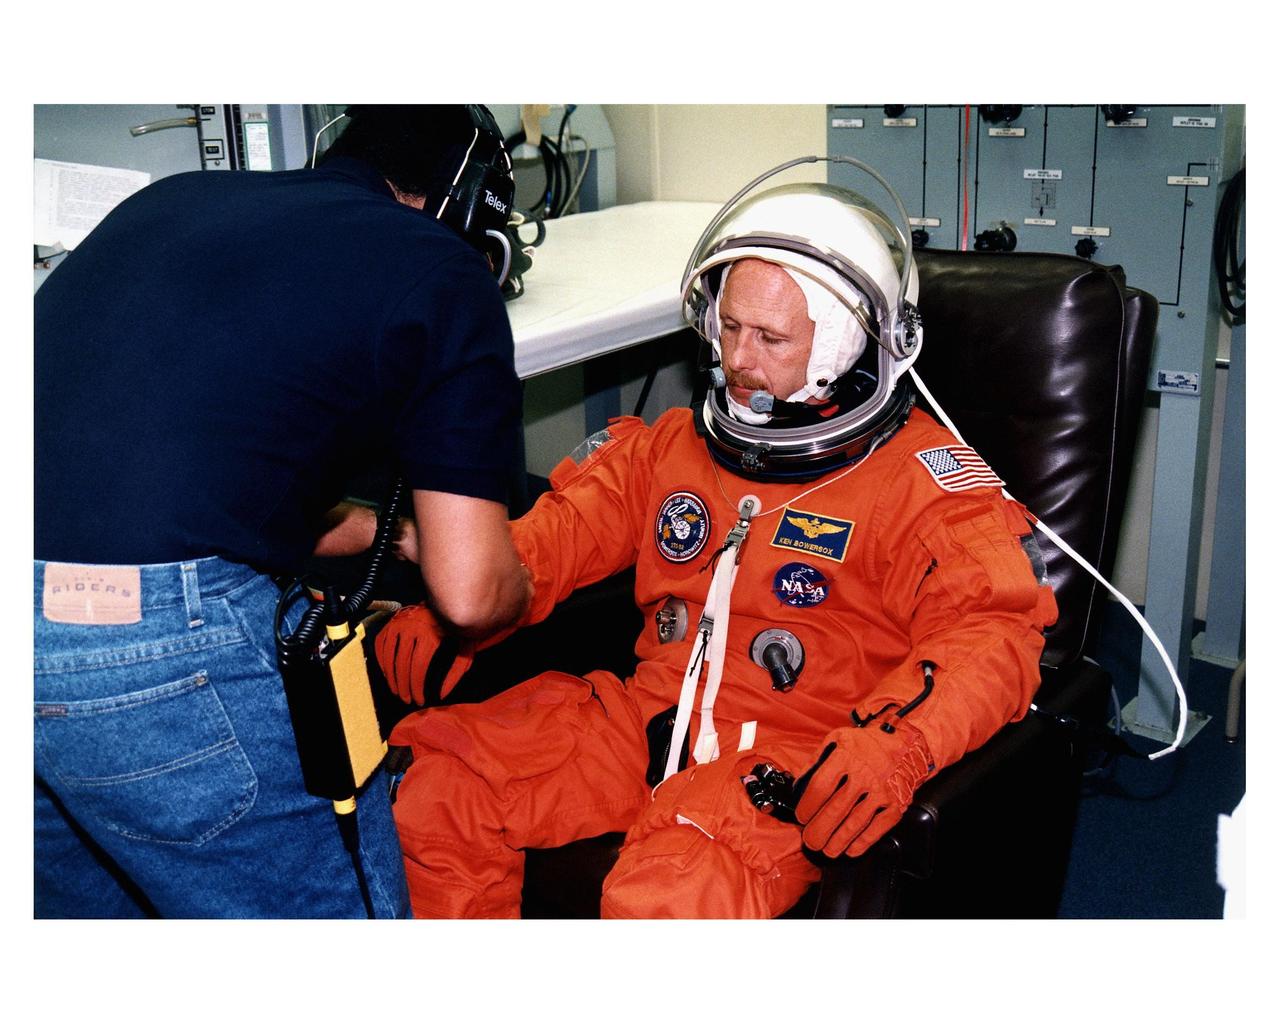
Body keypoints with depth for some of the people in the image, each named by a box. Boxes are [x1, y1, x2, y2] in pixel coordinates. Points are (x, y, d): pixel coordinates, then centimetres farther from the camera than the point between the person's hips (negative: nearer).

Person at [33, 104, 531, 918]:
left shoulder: (176, 199, 21)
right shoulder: (445, 275, 3)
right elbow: (470, 593, -1)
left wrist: (379, 530, 38)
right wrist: (517, 587, 24)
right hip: (154, 640, -7)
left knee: (87, 906, 31)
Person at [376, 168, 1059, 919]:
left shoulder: (919, 474, -4)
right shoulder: (678, 443, 13)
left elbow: (995, 627, -16)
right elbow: (560, 532, 13)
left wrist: (894, 743, -35)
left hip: (790, 763, -5)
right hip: (644, 717, 6)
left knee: (666, 901, -33)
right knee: (436, 784, -7)